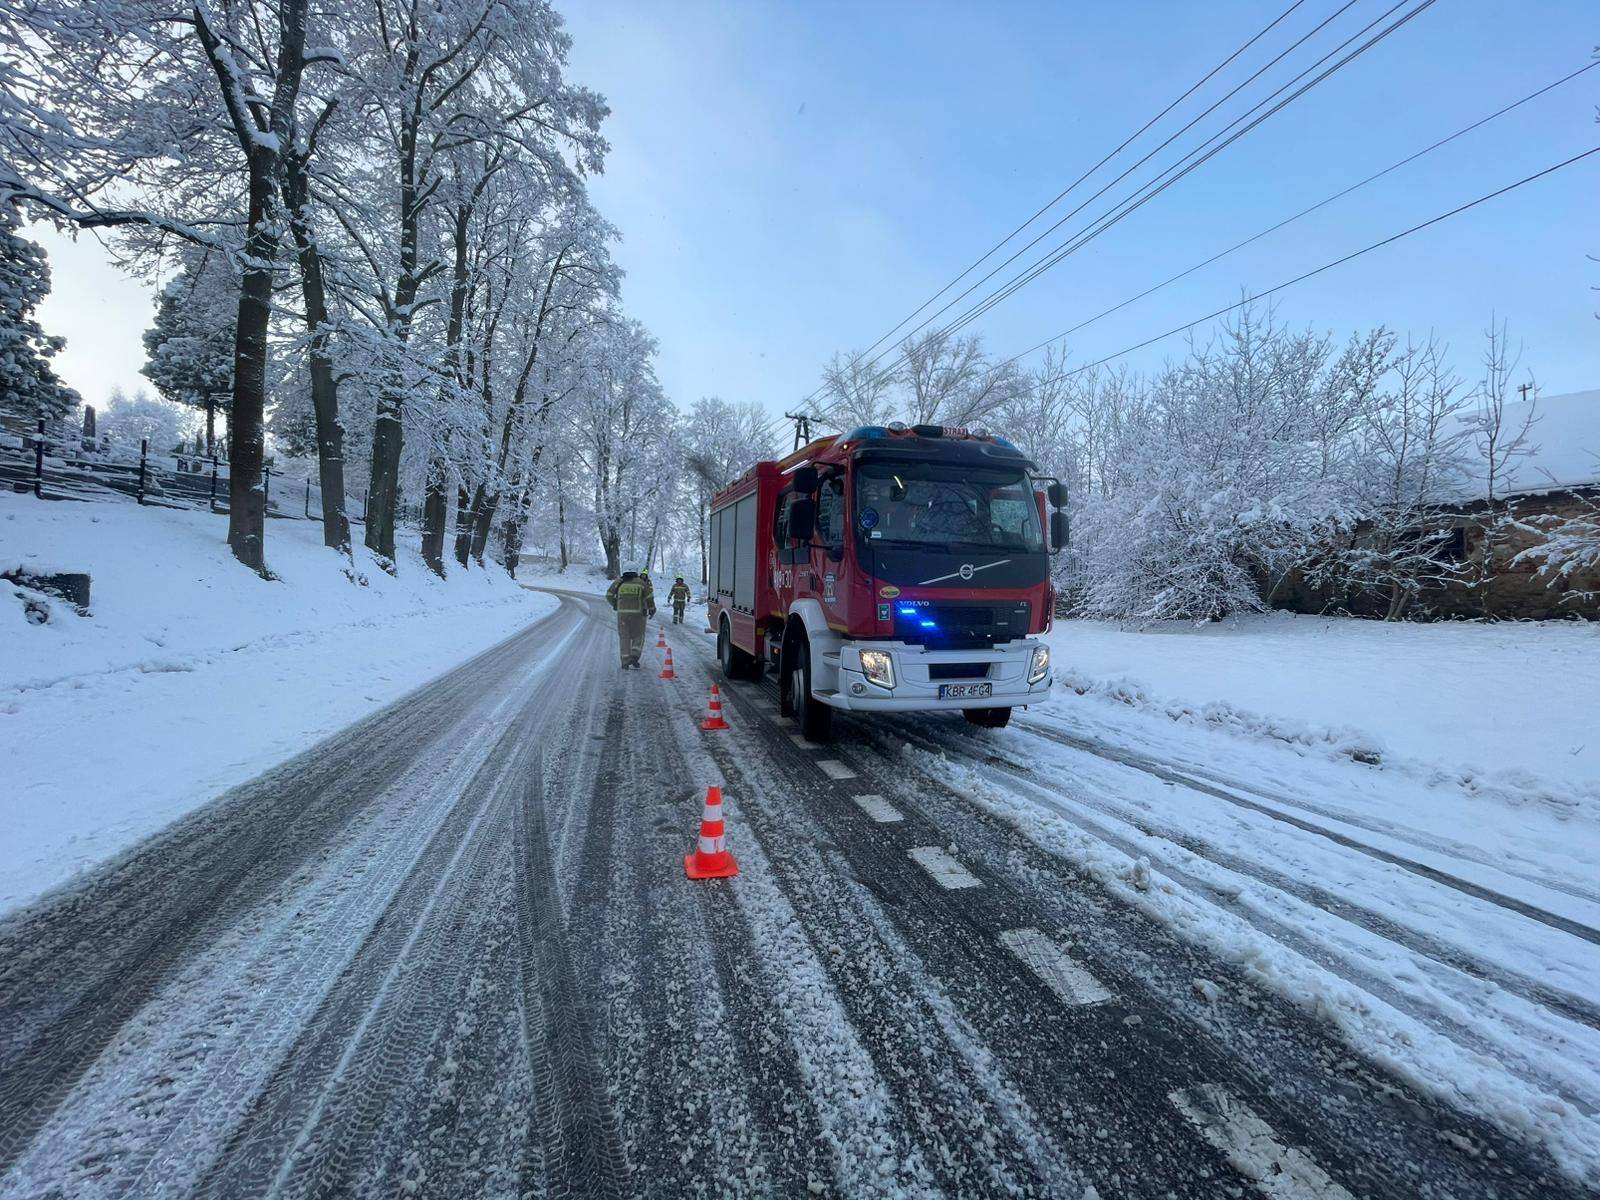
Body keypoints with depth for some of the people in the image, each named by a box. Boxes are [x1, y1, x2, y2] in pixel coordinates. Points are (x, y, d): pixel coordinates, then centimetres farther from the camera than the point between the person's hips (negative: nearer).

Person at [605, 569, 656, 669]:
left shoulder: (618, 582, 4)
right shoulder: (641, 582, 2)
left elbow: (609, 595, 4)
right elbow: (649, 598, 3)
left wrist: (615, 605, 22)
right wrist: (652, 609, 18)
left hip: (622, 613, 1)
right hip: (637, 613, -1)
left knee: (624, 637, 8)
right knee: (638, 636, 11)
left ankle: (625, 661, 3)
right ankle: (634, 656, -8)